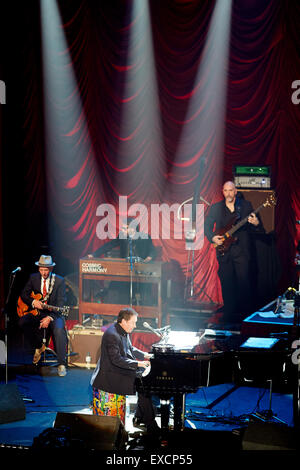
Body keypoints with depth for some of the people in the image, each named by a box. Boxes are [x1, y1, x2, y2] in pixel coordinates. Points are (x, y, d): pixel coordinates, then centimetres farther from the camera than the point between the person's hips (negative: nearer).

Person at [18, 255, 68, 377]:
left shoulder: (59, 281, -6)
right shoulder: (33, 278, 4)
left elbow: (61, 302, -11)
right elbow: (23, 294, 8)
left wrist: (50, 318, -23)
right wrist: (33, 302, -14)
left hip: (53, 313, -3)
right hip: (36, 312, 3)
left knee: (58, 329, -33)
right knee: (22, 322, -25)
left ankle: (62, 364, -29)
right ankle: (38, 347, 0)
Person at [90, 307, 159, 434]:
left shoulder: (124, 332, 8)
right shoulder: (112, 335, -24)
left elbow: (130, 349, 21)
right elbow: (116, 359, -28)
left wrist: (145, 355, 7)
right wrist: (137, 363, -27)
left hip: (121, 369, 10)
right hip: (111, 375, -10)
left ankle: (140, 417, 12)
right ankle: (149, 424, -10)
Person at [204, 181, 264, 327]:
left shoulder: (246, 205, 7)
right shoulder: (216, 208, 11)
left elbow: (260, 230, 7)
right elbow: (207, 226, 12)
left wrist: (256, 224, -17)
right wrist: (213, 238, -6)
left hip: (242, 249, -1)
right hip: (224, 250, 2)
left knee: (244, 283, -5)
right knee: (227, 284, 3)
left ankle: (245, 315, 3)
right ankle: (229, 314, 12)